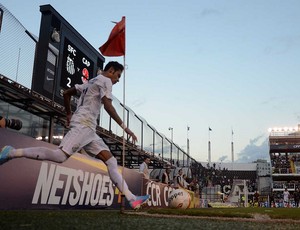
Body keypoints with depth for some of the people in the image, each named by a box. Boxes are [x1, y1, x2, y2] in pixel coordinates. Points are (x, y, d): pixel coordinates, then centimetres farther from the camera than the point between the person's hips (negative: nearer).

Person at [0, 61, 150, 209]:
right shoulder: (105, 80, 1)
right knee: (60, 156, -21)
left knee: (111, 160, 1)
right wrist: (124, 127, -11)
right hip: (83, 125, -10)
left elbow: (66, 93, 31)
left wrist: (69, 114, 36)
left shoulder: (90, 82, 28)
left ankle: (132, 199, -6)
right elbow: (108, 106, -14)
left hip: (89, 129, 10)